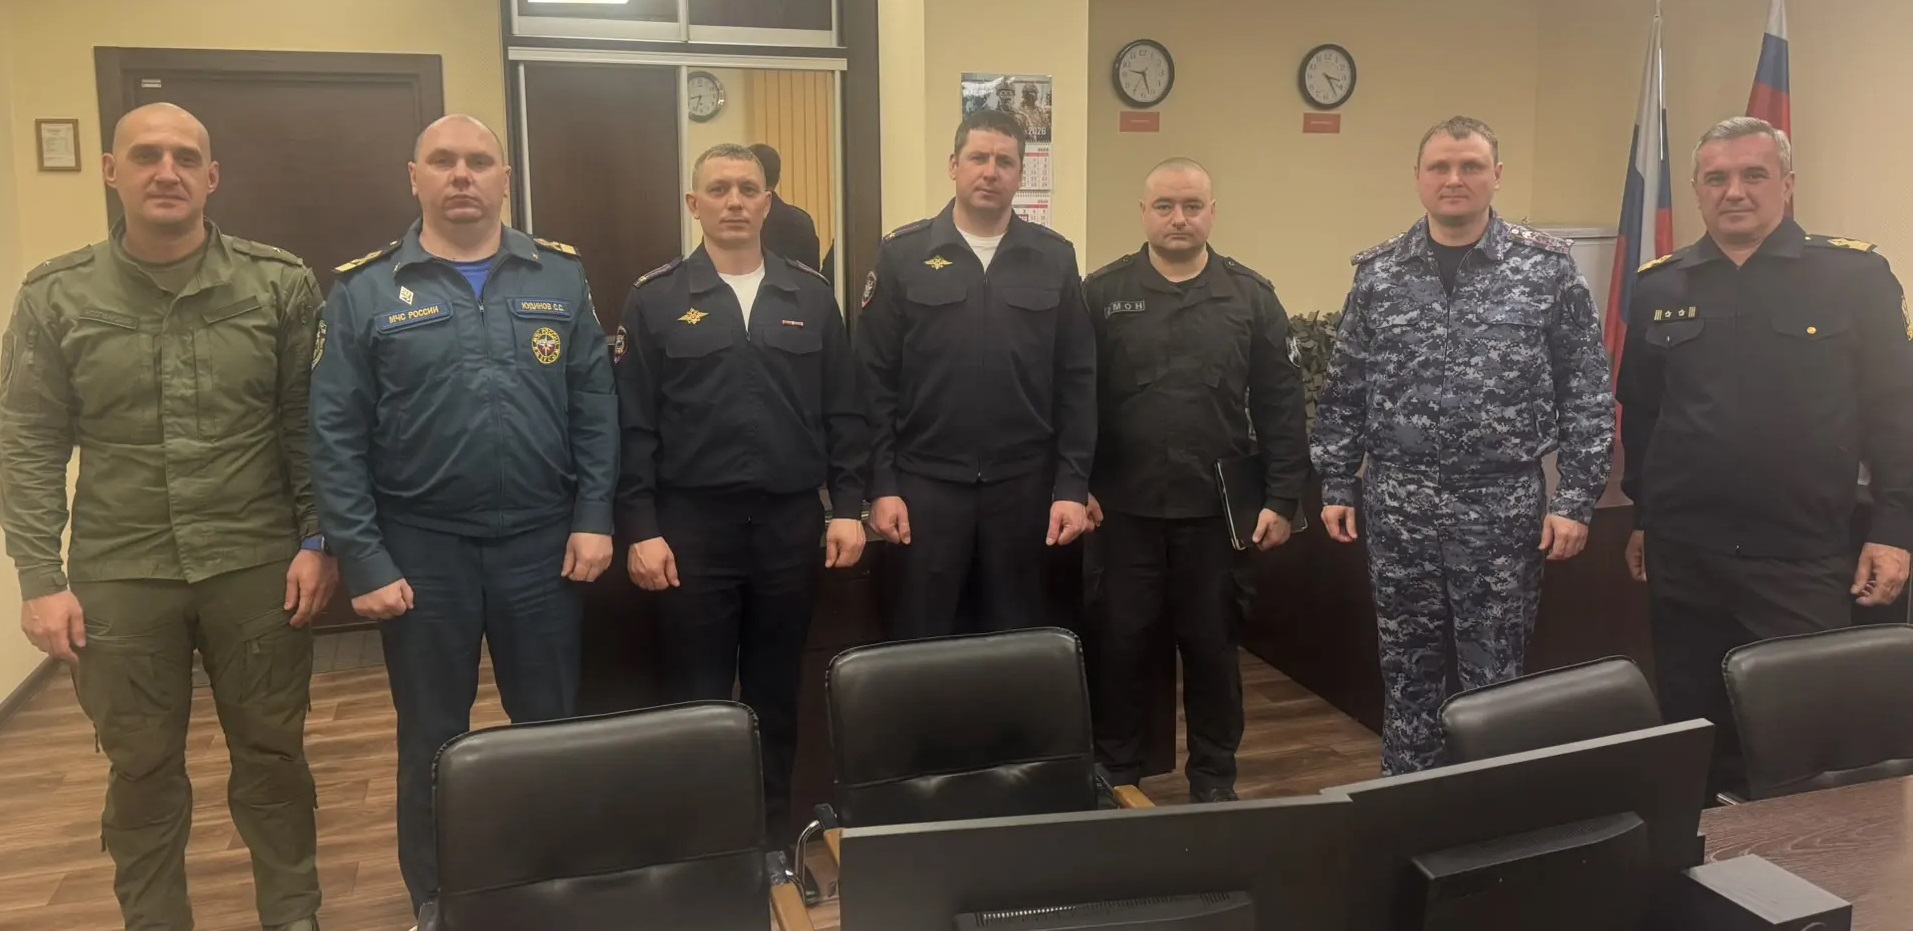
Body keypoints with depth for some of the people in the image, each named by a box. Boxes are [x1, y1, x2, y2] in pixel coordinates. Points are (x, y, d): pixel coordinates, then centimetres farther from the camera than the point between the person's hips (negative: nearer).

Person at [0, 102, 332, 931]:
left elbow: (310, 425, 0)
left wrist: (317, 541, -5)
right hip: (118, 576, 1)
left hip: (257, 565, 0)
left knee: (272, 757, 12)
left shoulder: (281, 284, -1)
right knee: (141, 770, 14)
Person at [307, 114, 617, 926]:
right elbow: (335, 437, -4)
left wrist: (594, 518, -4)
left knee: (552, 724, 14)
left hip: (541, 540, 1)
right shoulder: (364, 291, -2)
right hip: (422, 546, -1)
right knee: (432, 738, 14)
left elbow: (595, 405, 3)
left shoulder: (561, 278, 3)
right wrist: (363, 561, -8)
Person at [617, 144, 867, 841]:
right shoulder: (655, 300, 0)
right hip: (694, 522, -2)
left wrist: (848, 508, 0)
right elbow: (635, 426, -3)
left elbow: (843, 412, 7)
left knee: (777, 689, 14)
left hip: (791, 520, 2)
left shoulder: (811, 295, 6)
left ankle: (775, 826, 30)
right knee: (696, 695, 7)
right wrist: (641, 530, -8)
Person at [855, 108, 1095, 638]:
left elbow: (1077, 380, 3)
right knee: (919, 643, 8)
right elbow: (876, 379, -1)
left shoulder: (1055, 259, 3)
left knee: (1016, 639, 13)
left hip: (1023, 484, 2)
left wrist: (1073, 484, -2)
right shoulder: (902, 255, -1)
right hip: (926, 482, -1)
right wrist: (881, 484, -6)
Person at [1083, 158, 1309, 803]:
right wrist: (1076, 484, -4)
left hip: (1217, 508, 1)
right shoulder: (1102, 293, 0)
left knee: (1212, 644, 11)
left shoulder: (1251, 296, 3)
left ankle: (1214, 776, 27)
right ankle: (1116, 774, 25)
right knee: (1120, 643, 8)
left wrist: (1282, 498, -2)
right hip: (1125, 507, -1)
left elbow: (1280, 405, 2)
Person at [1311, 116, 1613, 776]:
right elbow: (1343, 394, 8)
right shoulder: (1378, 273, 4)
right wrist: (1335, 486, 5)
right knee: (1408, 669, 12)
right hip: (1398, 506, 2)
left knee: (1494, 674, 7)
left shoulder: (1547, 268, -1)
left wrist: (1576, 500, -6)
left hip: (1502, 506, -2)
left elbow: (1588, 395, -2)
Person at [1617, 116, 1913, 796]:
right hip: (1682, 555, 3)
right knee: (1693, 728, 13)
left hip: (1805, 556, -3)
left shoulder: (1855, 276, -2)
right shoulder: (1659, 287, 6)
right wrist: (1642, 517, 13)